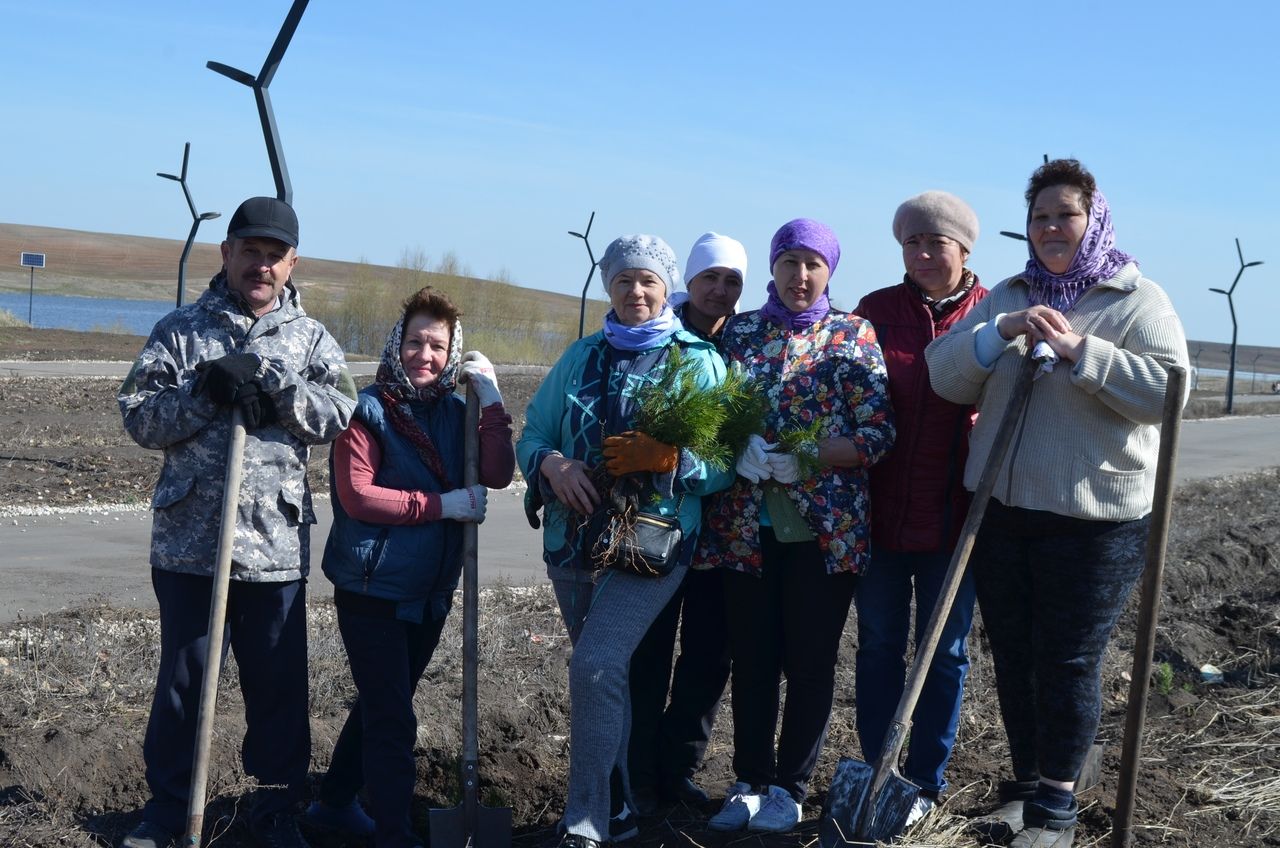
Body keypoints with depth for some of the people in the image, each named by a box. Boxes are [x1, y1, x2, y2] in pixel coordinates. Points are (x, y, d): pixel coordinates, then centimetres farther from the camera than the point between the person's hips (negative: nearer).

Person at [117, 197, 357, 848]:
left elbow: (341, 413, -6)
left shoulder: (311, 338, 9)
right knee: (182, 678, 10)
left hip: (277, 546, 1)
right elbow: (139, 415, -1)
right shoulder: (181, 330, 7)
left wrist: (272, 384, -19)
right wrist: (205, 392, -16)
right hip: (189, 542, 0)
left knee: (279, 684, 7)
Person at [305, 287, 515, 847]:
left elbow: (497, 476, -7)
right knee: (393, 719, -5)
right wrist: (442, 505, -19)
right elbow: (356, 495, -19)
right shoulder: (368, 409, -10)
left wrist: (491, 399, -13)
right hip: (373, 591, -7)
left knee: (382, 706, 20)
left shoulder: (454, 413, 6)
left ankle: (334, 802, 37)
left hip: (430, 591, 7)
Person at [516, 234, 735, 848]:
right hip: (573, 541, 5)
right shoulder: (583, 357, 11)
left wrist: (669, 459, -22)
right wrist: (552, 465, -11)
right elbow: (532, 436, 12)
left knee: (596, 666, -20)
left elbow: (725, 464, -4)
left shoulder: (699, 361, 1)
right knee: (604, 676, 14)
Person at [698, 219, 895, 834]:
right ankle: (750, 781, 20)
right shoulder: (739, 332, 9)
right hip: (746, 526, 2)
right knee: (752, 660, 7)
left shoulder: (853, 334, 1)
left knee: (810, 662, 5)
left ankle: (789, 787, 18)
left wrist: (801, 461, -17)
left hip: (825, 526, -2)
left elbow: (878, 432, -6)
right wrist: (739, 454, -11)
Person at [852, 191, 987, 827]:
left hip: (953, 514, -1)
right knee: (879, 644, 10)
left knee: (943, 651, 9)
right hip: (880, 512, 1)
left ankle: (926, 782, 23)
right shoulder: (876, 309, 3)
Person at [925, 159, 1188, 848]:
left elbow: (1169, 391, -18)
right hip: (1001, 508, 5)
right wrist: (1002, 332, -15)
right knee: (1013, 656, 13)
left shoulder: (1137, 301, -3)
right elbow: (946, 377, 1)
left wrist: (1081, 351, -24)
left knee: (1069, 662, 1)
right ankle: (1025, 784, 28)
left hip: (1092, 517, -5)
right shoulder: (1008, 297, 11)